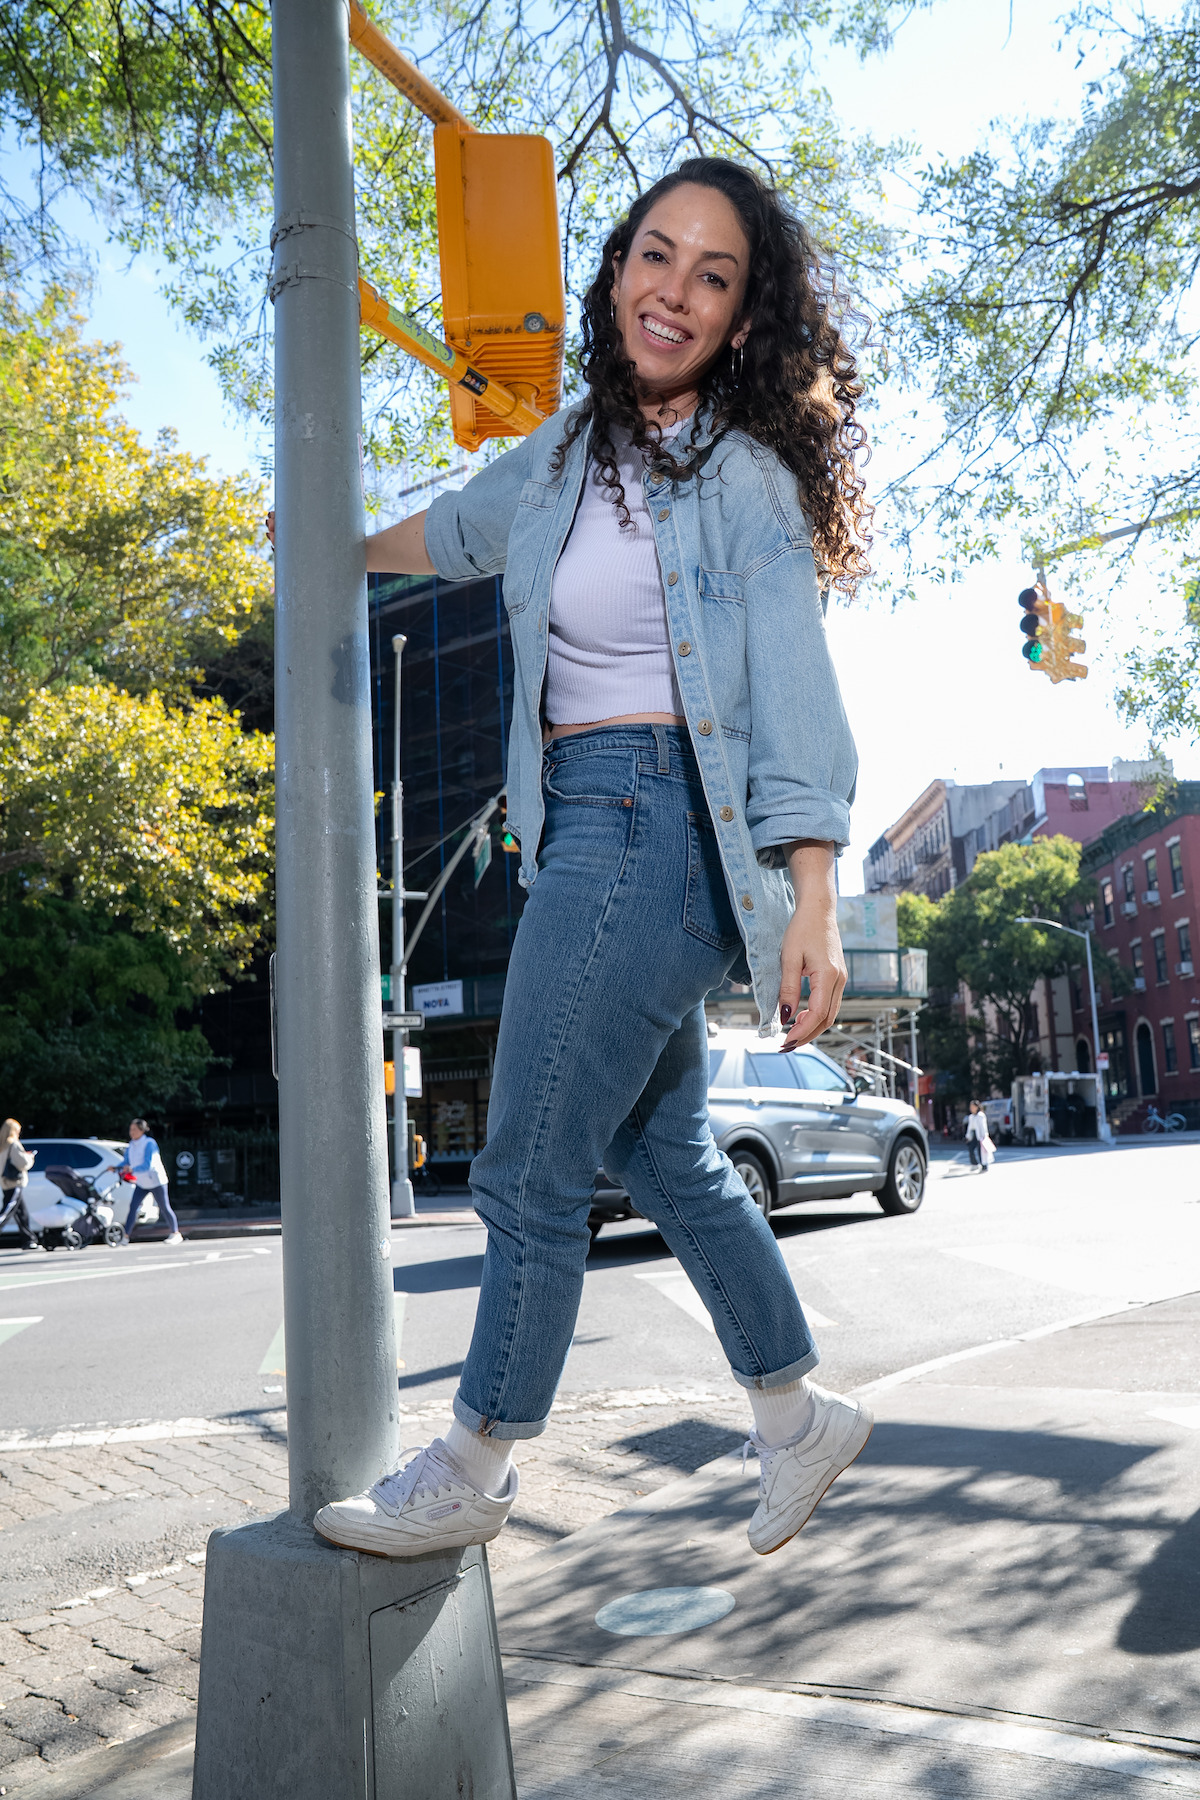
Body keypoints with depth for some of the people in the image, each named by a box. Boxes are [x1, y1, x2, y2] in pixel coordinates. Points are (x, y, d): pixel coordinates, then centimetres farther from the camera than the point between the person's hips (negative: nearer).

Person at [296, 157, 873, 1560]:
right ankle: (797, 1417, 32)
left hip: (658, 824, -8)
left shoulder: (746, 472, -4)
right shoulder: (565, 456, 15)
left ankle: (469, 1473, 17)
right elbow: (455, 529, 35)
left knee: (529, 1176, -2)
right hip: (583, 831, 8)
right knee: (664, 1155, 15)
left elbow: (795, 694, -12)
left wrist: (813, 901, -20)